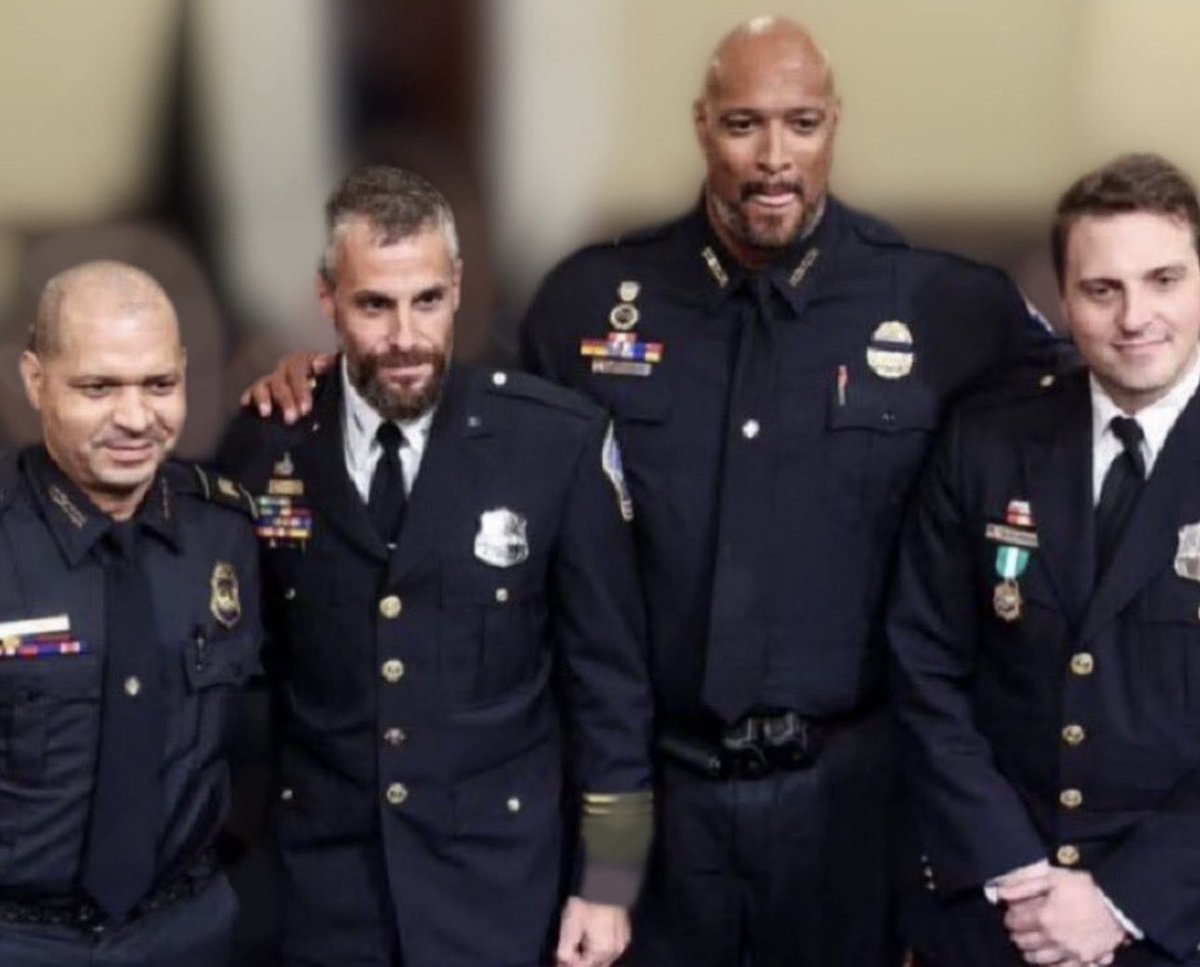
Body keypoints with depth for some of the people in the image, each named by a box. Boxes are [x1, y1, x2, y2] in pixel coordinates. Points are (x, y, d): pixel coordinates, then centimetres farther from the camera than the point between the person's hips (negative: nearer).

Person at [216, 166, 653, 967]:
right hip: (319, 870, 2)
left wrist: (609, 879, -3)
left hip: (496, 871, -1)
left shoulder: (558, 440, -9)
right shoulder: (264, 445, -4)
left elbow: (605, 670, -4)